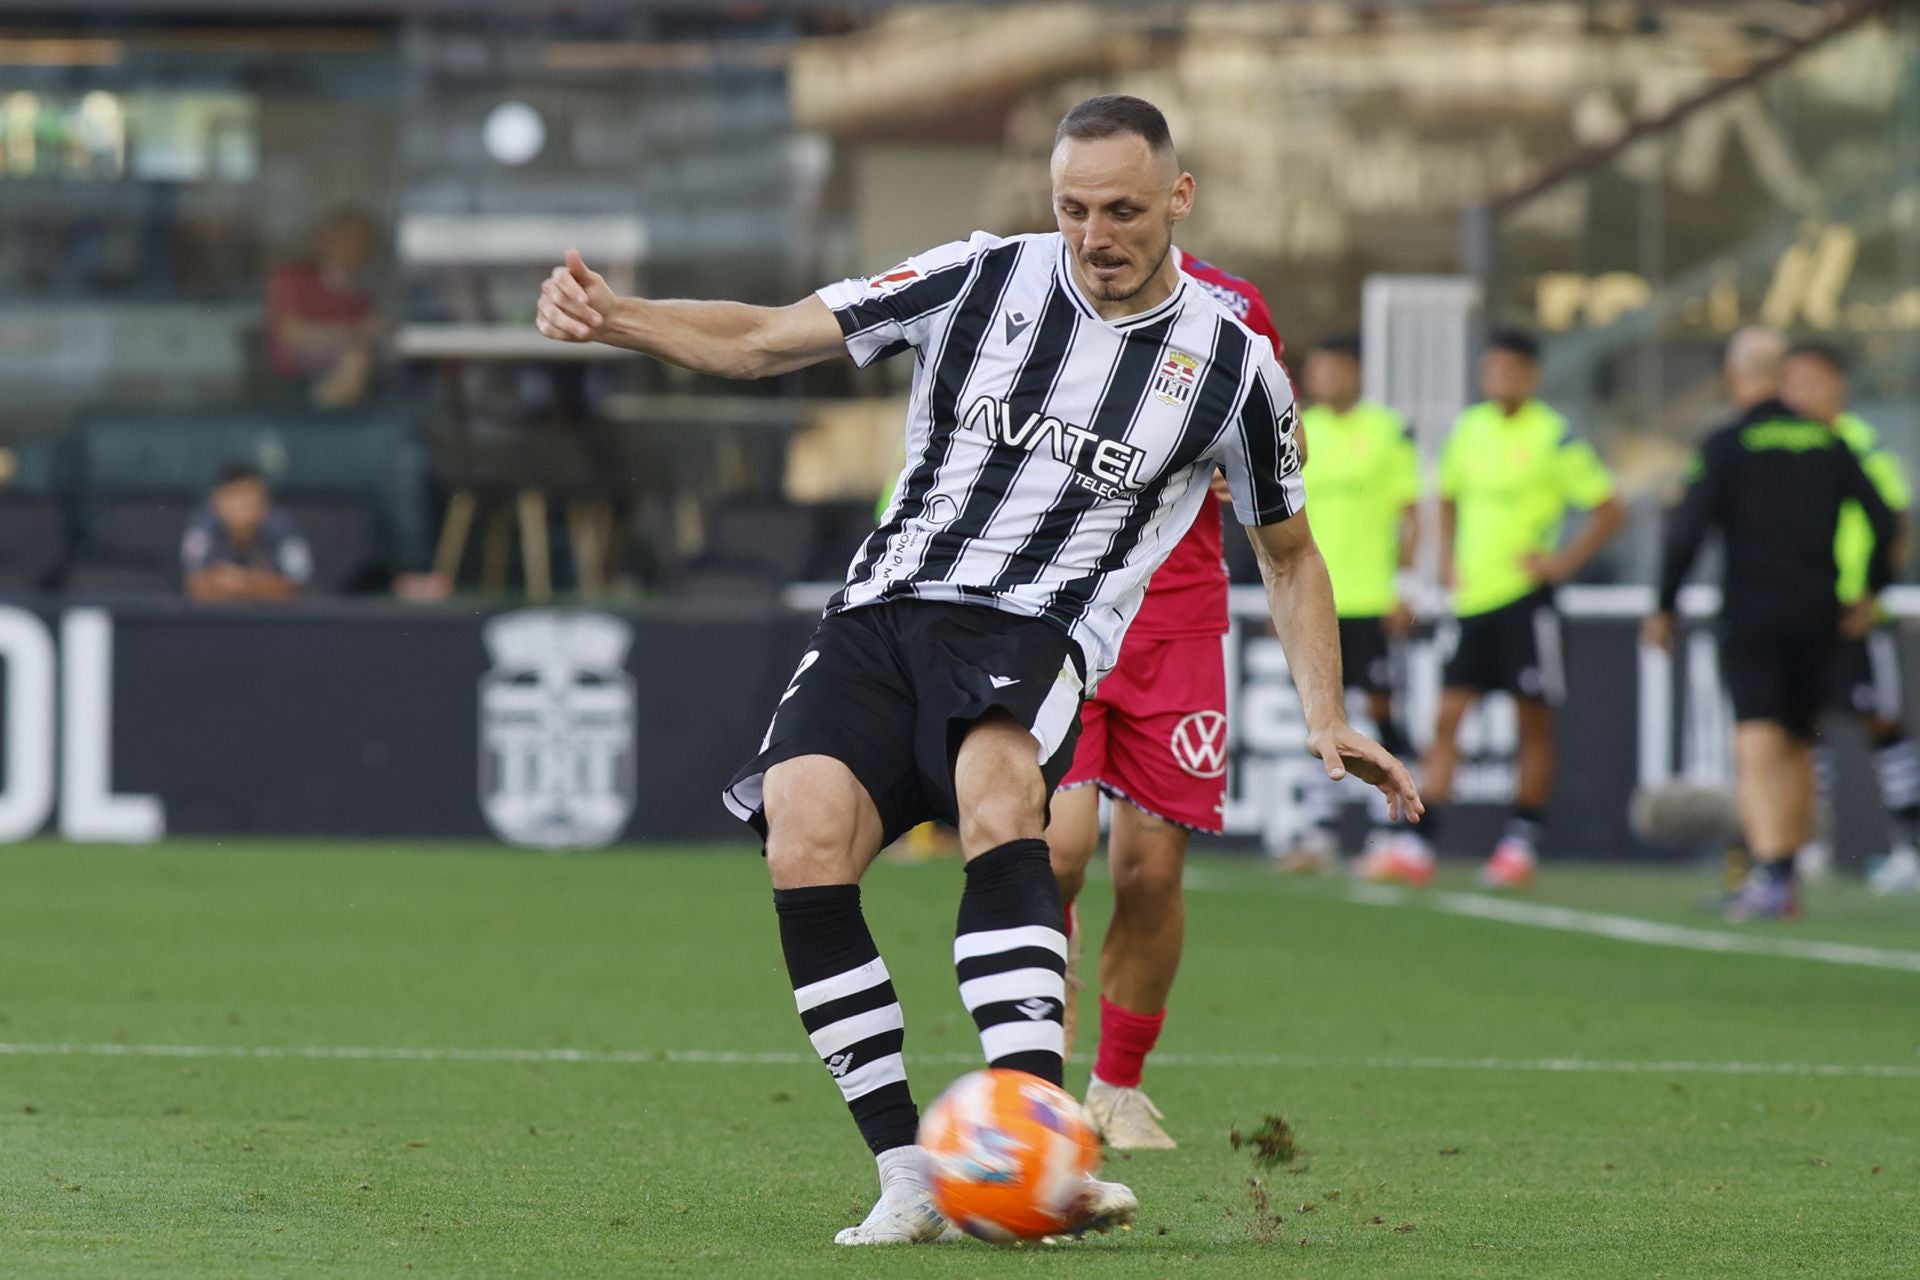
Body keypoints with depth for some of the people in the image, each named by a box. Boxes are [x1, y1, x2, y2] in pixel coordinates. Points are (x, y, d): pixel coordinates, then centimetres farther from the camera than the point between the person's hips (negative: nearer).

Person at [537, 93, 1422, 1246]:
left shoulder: (1233, 364, 7)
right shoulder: (982, 280, 6)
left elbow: (1288, 553, 22)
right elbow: (767, 339, 7)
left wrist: (1327, 721, 12)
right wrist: (616, 319, -9)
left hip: (1038, 633, -2)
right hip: (887, 612, 2)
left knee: (997, 785, -37)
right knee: (804, 839, -26)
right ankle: (908, 1174, -22)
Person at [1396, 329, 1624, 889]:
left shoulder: (1553, 438, -7)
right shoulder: (1467, 430, 10)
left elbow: (1610, 509, -5)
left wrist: (1563, 562, -9)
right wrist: (1448, 558, 13)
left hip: (1525, 596, -5)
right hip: (1472, 596, 5)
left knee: (1533, 718, 1)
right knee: (1447, 715, -1)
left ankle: (1521, 843, 9)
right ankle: (1418, 846, -4)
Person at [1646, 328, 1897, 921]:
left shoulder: (1726, 446, -5)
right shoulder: (1828, 442, 8)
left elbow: (1686, 531, -11)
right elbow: (1881, 517, 7)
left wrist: (1663, 608, -1)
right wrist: (1869, 593, 18)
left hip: (1751, 616, -4)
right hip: (1816, 616, 4)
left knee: (1758, 749, -10)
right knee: (1798, 748, 15)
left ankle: (1771, 876, -24)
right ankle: (1783, 881, 20)